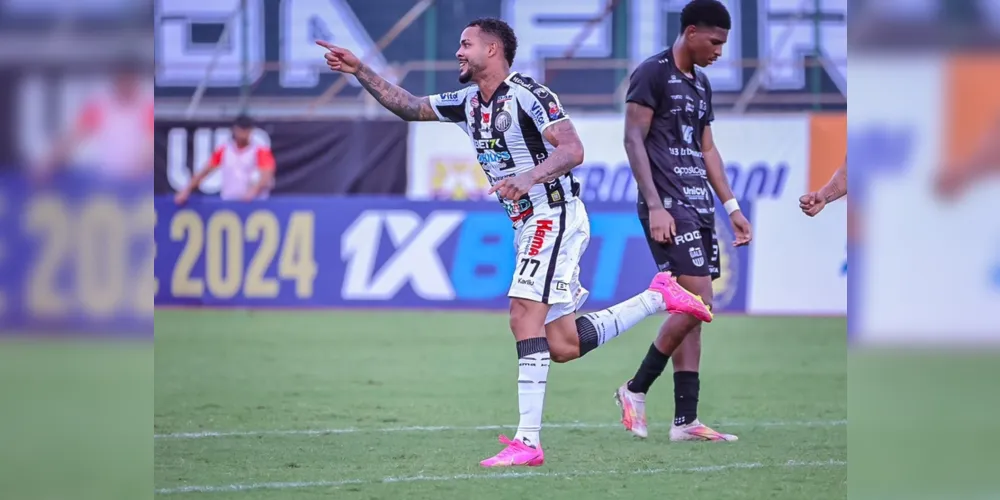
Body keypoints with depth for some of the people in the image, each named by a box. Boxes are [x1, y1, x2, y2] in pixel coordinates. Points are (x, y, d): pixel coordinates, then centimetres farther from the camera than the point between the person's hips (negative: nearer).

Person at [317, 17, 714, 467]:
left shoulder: (527, 95, -14)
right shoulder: (468, 103, 13)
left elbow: (573, 150, -22)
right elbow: (408, 107, 21)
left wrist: (528, 178, -36)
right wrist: (360, 71, 13)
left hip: (555, 217, -9)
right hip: (527, 226, 9)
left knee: (525, 317, -20)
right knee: (562, 347, 6)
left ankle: (528, 441, -23)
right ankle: (658, 298, 21)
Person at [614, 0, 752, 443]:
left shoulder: (701, 84, 18)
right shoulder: (652, 73, -7)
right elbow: (634, 139, -12)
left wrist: (732, 207, 19)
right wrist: (655, 206, -18)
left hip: (699, 206, 9)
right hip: (669, 206, -9)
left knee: (690, 312, 5)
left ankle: (685, 421, 5)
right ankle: (635, 390, -2)